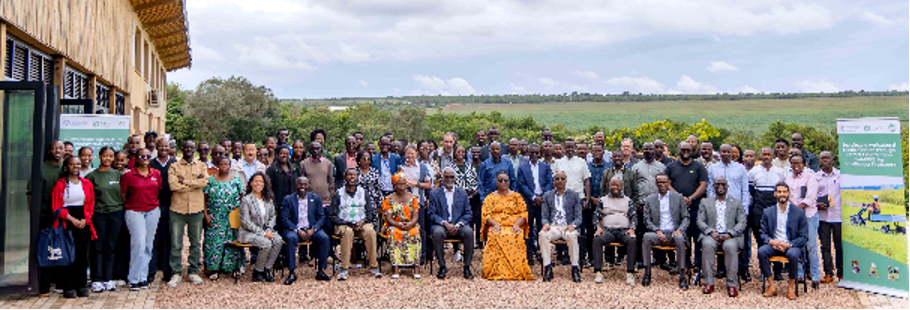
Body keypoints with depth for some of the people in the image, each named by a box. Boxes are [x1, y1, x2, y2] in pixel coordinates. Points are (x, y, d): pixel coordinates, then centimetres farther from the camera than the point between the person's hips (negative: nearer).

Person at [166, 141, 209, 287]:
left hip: (196, 209, 1)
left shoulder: (201, 166, 10)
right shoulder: (174, 167, 5)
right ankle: (176, 273, 10)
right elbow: (173, 185, -11)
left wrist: (184, 181, -10)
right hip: (178, 209, -1)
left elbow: (204, 182, -9)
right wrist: (195, 183, -8)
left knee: (196, 243, 7)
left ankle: (193, 272, 17)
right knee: (176, 243, 0)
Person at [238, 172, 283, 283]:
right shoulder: (246, 200, -8)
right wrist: (262, 233, -18)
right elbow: (245, 222, -12)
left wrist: (269, 230, -7)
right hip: (248, 232, -5)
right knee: (266, 243, -31)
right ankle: (257, 272, -11)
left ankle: (266, 269, -13)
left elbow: (273, 217, 14)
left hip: (265, 231, 6)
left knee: (278, 240, -24)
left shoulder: (268, 200, 11)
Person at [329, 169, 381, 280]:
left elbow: (371, 212, 11)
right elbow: (332, 216, 3)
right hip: (343, 224, -2)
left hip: (362, 224, 2)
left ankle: (374, 266, -26)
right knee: (348, 232, -37)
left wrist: (363, 221, -10)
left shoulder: (363, 192, 16)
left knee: (370, 231, -32)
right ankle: (344, 269, -36)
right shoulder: (338, 194, 9)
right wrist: (347, 223, -13)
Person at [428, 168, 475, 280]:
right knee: (438, 232, -36)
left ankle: (467, 267, -20)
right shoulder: (434, 194, 11)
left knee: (469, 232, -31)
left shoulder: (462, 193, 16)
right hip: (441, 225, -1)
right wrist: (445, 223, -16)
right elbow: (431, 214, 1)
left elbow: (468, 213, 9)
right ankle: (442, 267, -22)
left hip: (458, 227, 1)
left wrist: (458, 224, -10)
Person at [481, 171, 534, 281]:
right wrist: (495, 224, -13)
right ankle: (498, 271, -38)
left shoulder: (516, 196, 21)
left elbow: (524, 213, 9)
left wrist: (516, 224, -11)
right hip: (496, 227, 0)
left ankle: (517, 271, -35)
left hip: (514, 227, 0)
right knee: (496, 236, -38)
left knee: (517, 237, -37)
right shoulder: (490, 197, 21)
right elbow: (486, 215, 8)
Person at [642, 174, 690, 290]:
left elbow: (685, 218, 9)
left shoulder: (678, 198, 12)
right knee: (646, 237, -32)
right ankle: (647, 274, -24)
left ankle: (682, 277, -30)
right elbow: (647, 220, 7)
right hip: (658, 234, 1)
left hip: (674, 233, -1)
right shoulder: (649, 200, 12)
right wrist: (657, 231, -11)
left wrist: (679, 230, -11)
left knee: (679, 238, -36)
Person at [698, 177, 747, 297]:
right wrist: (711, 232, -11)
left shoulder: (737, 203, 17)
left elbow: (742, 223, 6)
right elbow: (700, 221, 9)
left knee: (730, 246, -35)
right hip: (711, 235, 1)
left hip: (730, 236, -1)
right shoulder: (705, 202, 19)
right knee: (707, 244, -34)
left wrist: (729, 234, -12)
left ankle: (732, 285, -28)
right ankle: (709, 283, -29)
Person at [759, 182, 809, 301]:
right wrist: (772, 241, -13)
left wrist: (788, 244, -17)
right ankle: (771, 286, -18)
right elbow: (763, 233, 10)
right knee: (761, 251, -30)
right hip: (774, 245, 2)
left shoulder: (799, 212, 3)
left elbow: (804, 237, 0)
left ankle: (791, 287, -14)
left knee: (793, 254, -37)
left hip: (792, 245, -2)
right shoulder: (768, 212, 10)